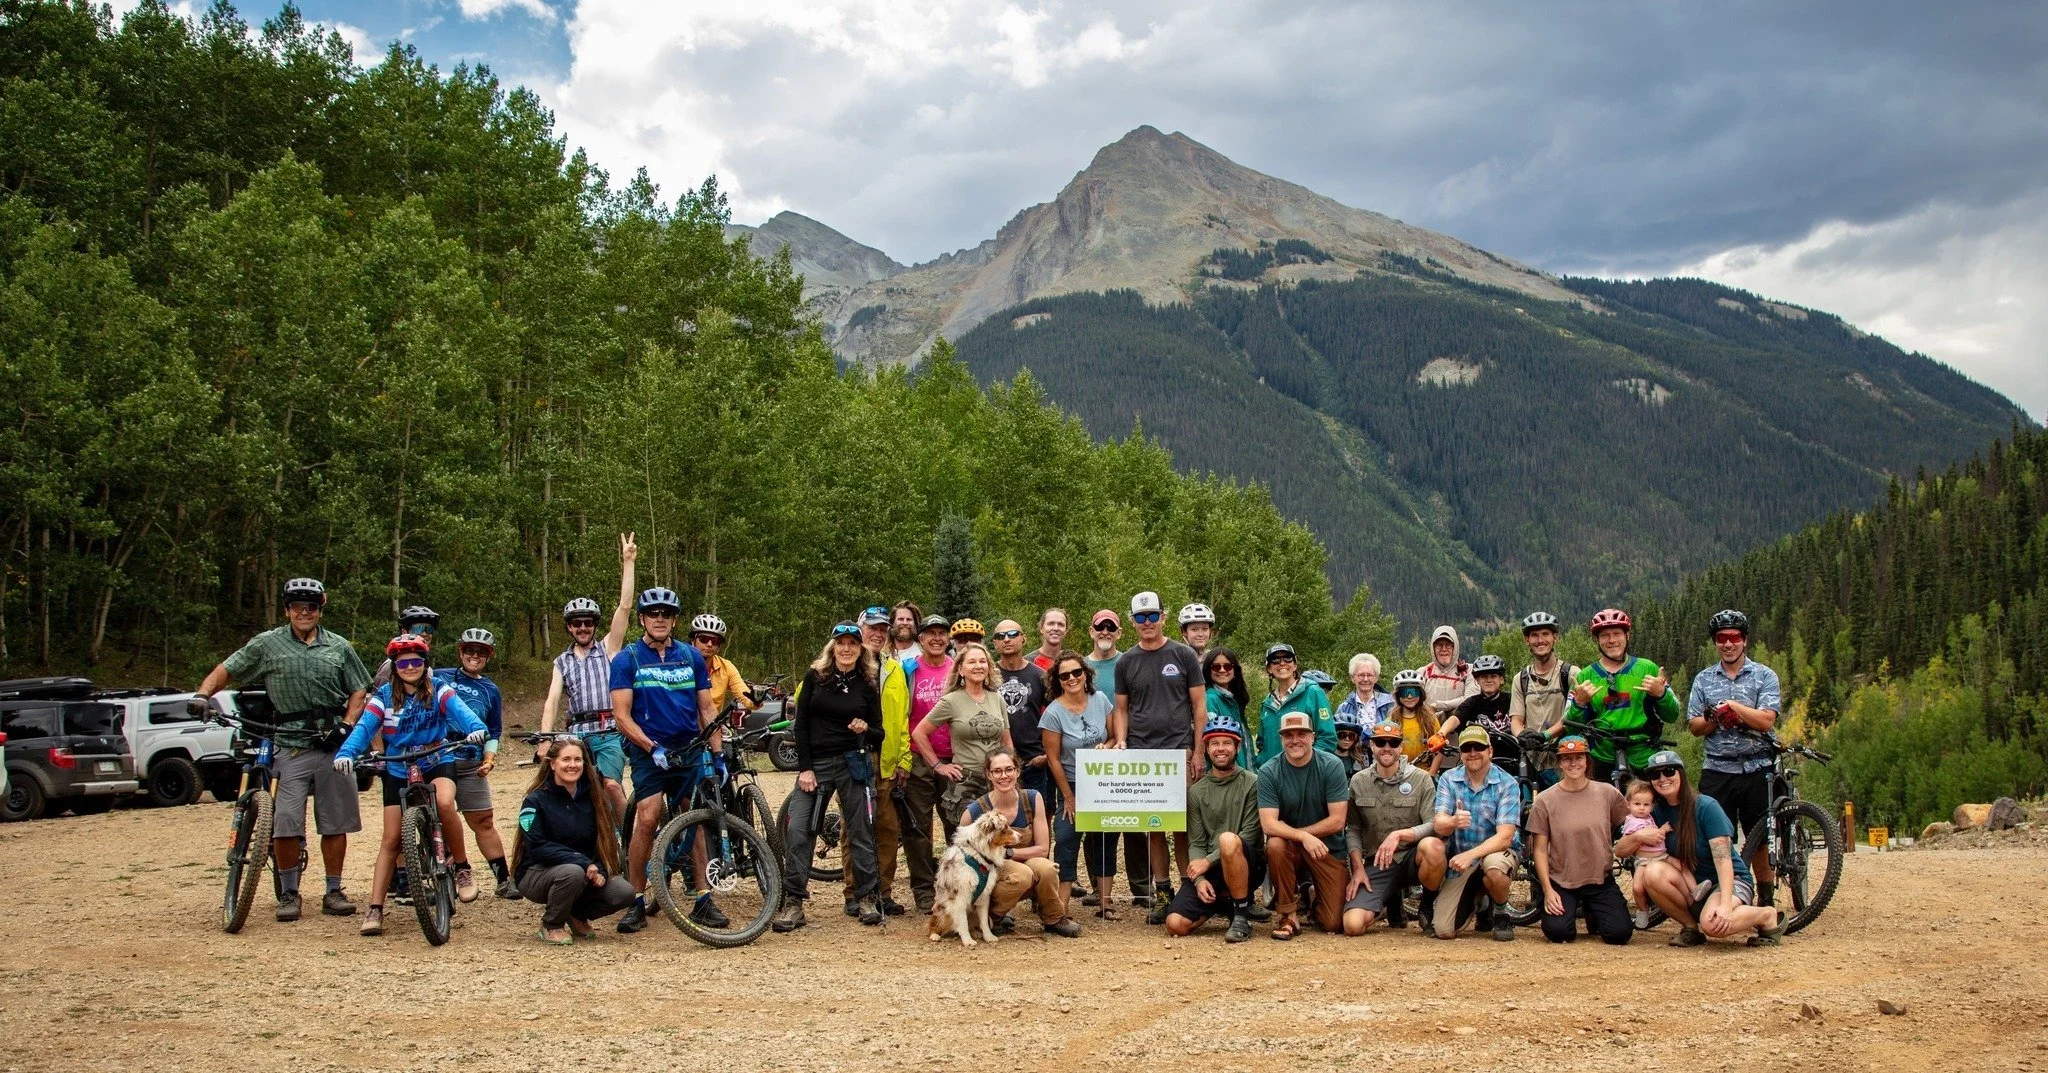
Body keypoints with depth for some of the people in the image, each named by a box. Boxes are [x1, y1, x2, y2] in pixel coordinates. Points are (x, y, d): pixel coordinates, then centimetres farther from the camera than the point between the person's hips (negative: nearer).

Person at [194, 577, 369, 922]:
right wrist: (202, 695, -9)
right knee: (285, 824, -8)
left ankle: (333, 892, 14)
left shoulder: (338, 647, 11)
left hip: (334, 745, 1)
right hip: (291, 747, -1)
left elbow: (359, 690, 13)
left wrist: (347, 725, -2)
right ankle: (288, 894, 8)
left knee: (335, 823, 4)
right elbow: (226, 670, 9)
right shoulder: (267, 644, 7)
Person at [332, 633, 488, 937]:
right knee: (391, 839, -1)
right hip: (398, 771, 2)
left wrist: (476, 728, -45)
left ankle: (462, 867, -15)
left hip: (437, 762, -2)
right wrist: (346, 752, -36)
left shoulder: (438, 691, -5)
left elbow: (459, 709, -23)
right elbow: (364, 726, -16)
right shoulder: (384, 696, -3)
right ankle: (374, 909, 4)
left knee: (445, 803, -34)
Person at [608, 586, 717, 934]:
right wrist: (652, 747, -18)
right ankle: (637, 902, -6)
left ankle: (703, 900, 9)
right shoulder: (627, 660, -1)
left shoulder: (691, 657, 8)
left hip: (690, 751, 3)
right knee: (647, 820, -15)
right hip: (650, 753, -3)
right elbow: (621, 715, -7)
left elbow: (707, 709, 11)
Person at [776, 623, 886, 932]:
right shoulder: (815, 676, 2)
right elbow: (801, 724, 1)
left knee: (860, 832, 2)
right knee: (799, 831, -6)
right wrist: (804, 768, -6)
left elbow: (878, 734, 5)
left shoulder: (868, 683, 3)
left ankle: (867, 898, 12)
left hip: (853, 764, 0)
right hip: (815, 763, 0)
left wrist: (866, 729, -18)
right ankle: (792, 902, 0)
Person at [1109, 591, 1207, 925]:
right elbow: (1122, 709, 15)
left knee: (1183, 825, -6)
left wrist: (1198, 752, -2)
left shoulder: (1183, 655, 5)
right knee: (1152, 827, 4)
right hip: (1140, 754, 2)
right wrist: (1120, 741, -2)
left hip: (1179, 750, -2)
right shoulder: (1125, 662, 11)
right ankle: (1162, 893, 10)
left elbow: (1199, 706, 4)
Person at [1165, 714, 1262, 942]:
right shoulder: (1196, 792, 11)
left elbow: (1250, 834, -10)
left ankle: (1242, 917, -22)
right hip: (1208, 871, 4)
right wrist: (1199, 880, -13)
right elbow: (1196, 843, 5)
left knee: (1228, 839, -38)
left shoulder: (1252, 784, -1)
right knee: (1175, 924, -17)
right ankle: (1224, 903, 14)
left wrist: (1209, 861, -15)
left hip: (1248, 865, -4)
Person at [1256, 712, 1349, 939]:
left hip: (1328, 847, 0)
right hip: (1289, 845, 1)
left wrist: (1293, 831, -14)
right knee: (1275, 845, -36)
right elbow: (1268, 824, -18)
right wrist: (1303, 836, -33)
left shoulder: (1332, 766, -11)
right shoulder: (1268, 771, -10)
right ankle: (1287, 915, -16)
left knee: (1334, 924, -10)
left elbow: (1337, 820, -14)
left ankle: (1311, 893, 25)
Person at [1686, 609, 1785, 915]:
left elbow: (1767, 720, -10)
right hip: (1717, 771, 2)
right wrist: (1712, 720, -13)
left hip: (1757, 769, -1)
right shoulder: (1703, 680, 11)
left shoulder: (1764, 676, 2)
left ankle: (1766, 901, 14)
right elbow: (1694, 726, 6)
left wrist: (1731, 705, -13)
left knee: (1761, 839, 4)